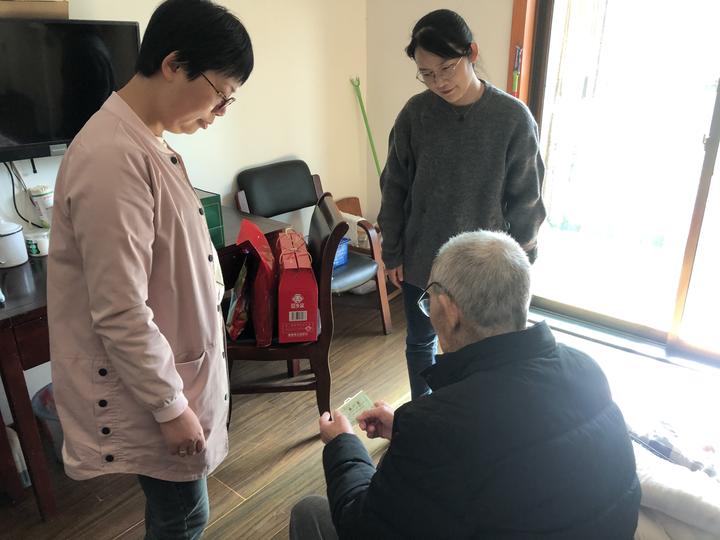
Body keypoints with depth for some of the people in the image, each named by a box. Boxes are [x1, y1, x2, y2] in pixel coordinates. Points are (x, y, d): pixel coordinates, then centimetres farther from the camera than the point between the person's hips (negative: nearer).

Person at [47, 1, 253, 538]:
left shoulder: (147, 142, 5)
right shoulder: (113, 158, -27)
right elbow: (120, 313, -26)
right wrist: (170, 406, -17)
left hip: (172, 365, 9)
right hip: (148, 384, -9)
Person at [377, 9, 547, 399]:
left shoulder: (513, 118, -13)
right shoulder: (415, 114, -8)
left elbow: (525, 200, -6)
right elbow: (394, 188, 0)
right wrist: (392, 253, 1)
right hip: (420, 258, 2)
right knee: (420, 343, 19)